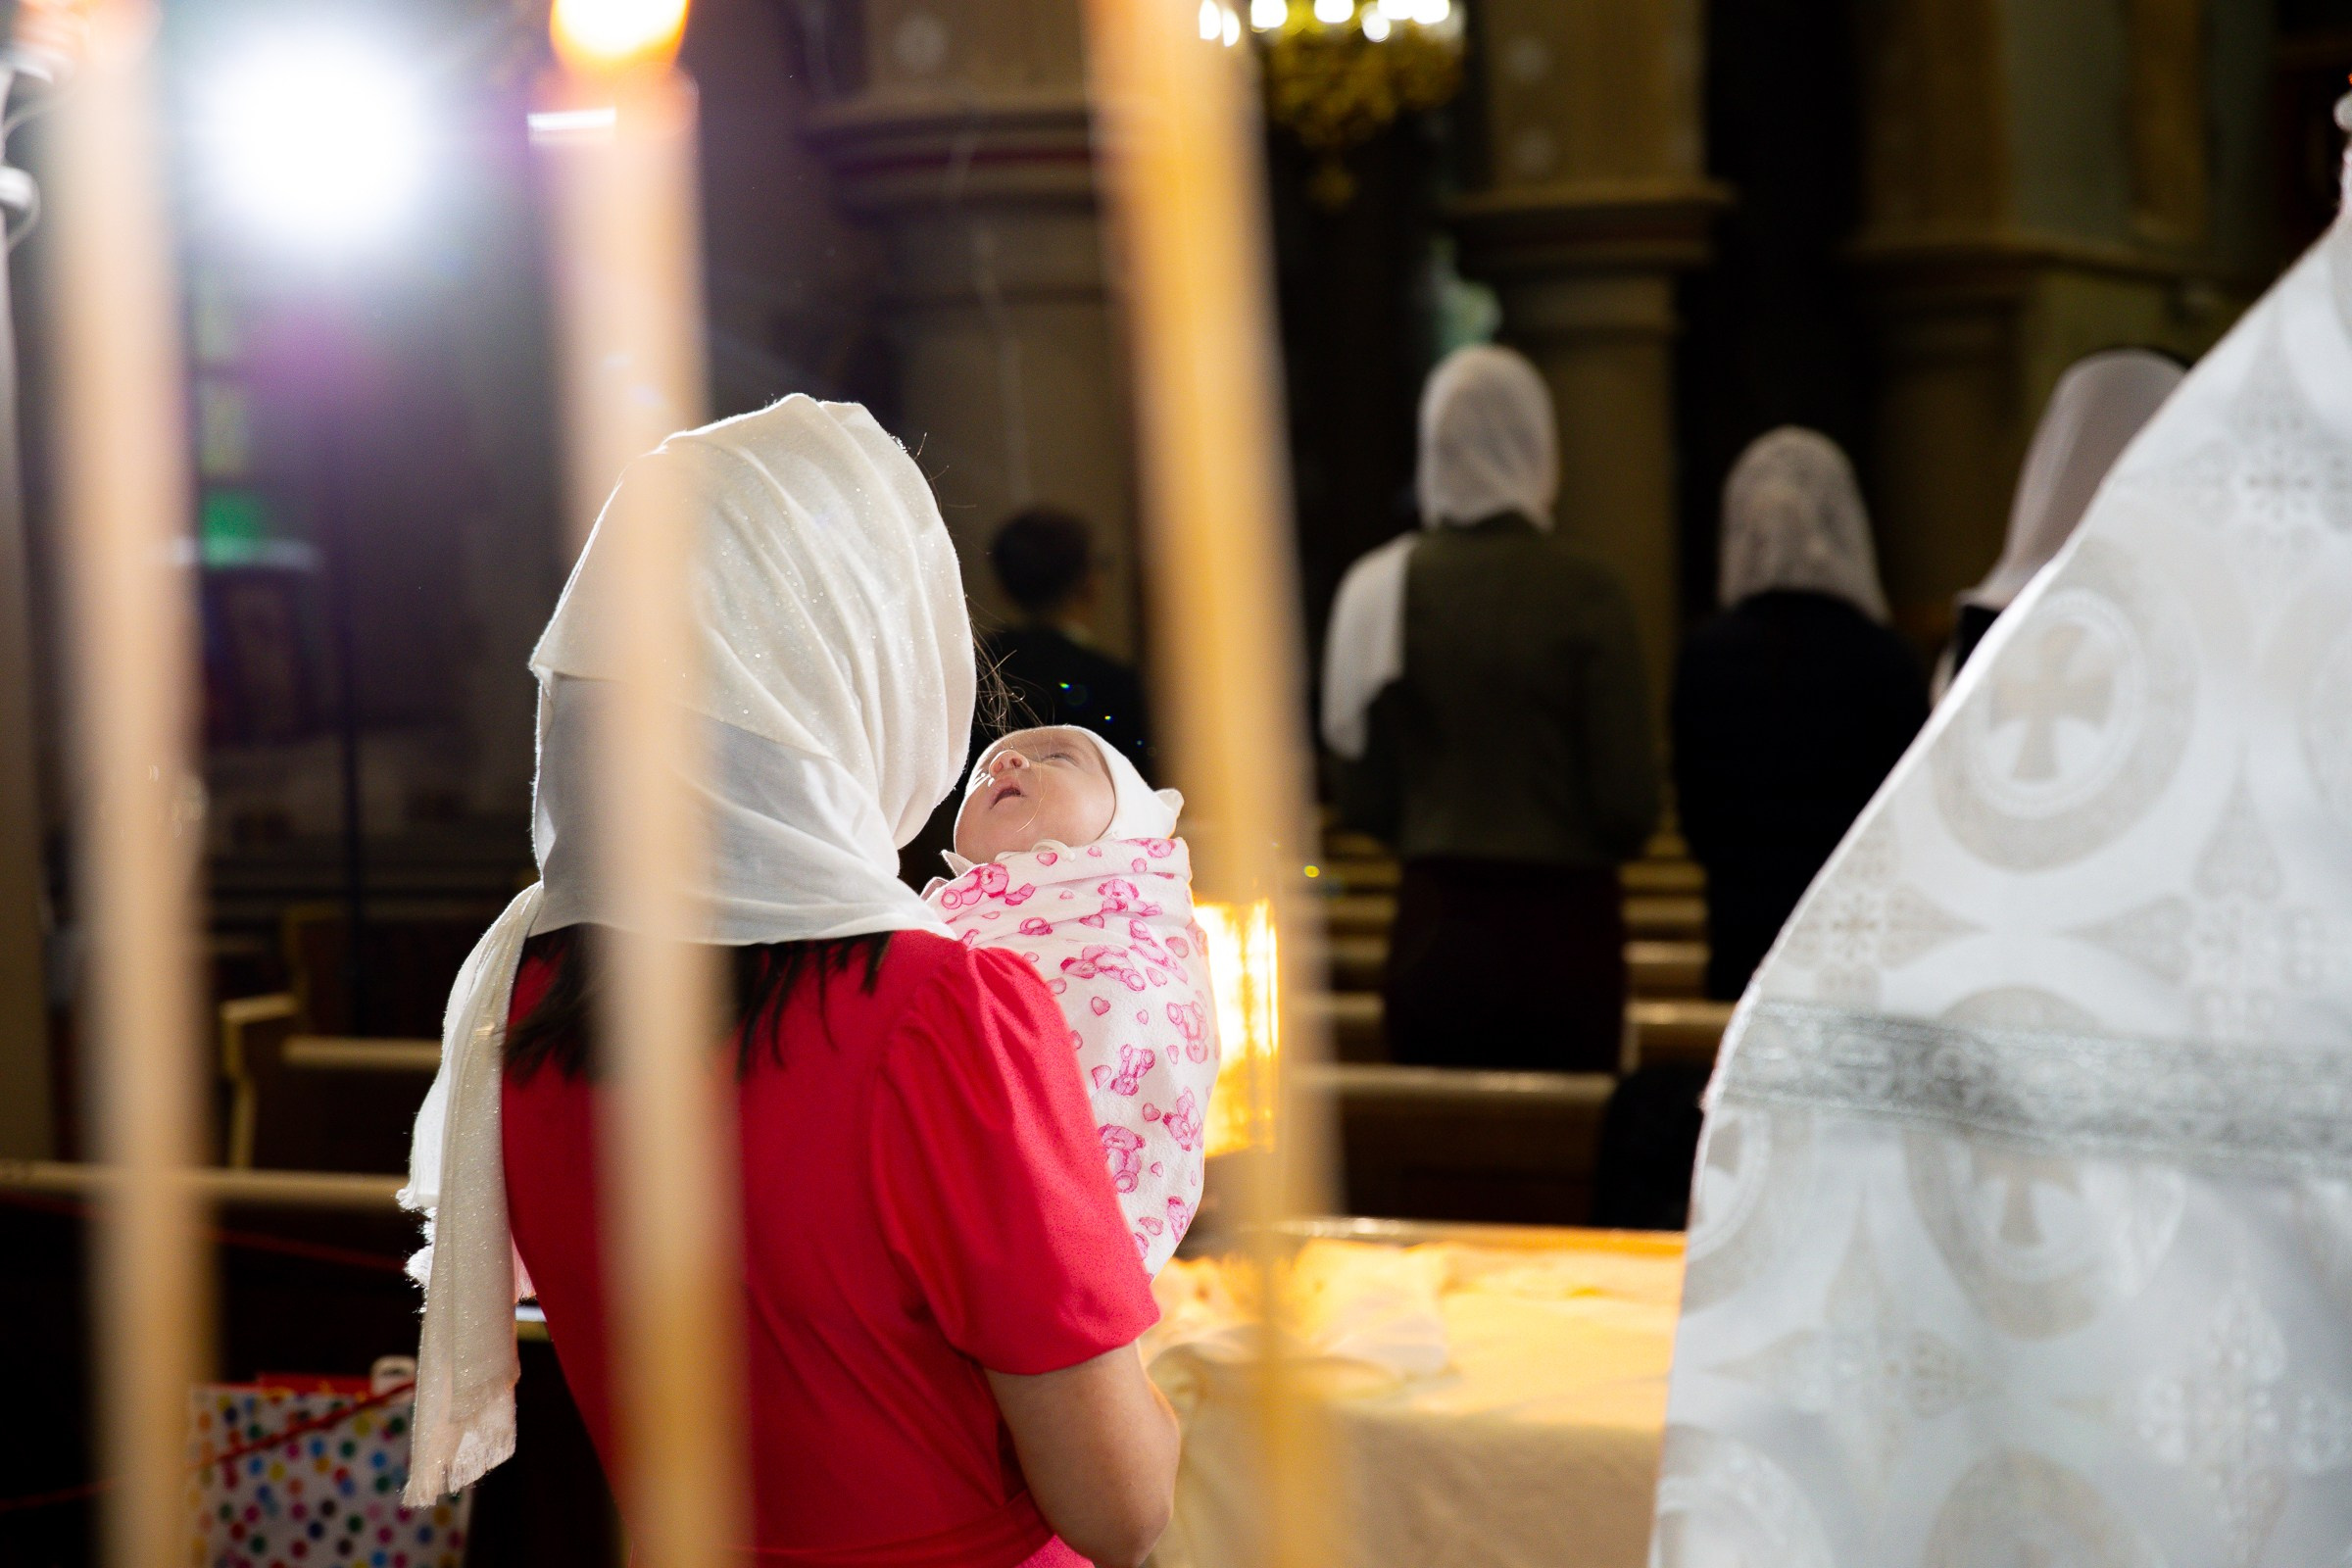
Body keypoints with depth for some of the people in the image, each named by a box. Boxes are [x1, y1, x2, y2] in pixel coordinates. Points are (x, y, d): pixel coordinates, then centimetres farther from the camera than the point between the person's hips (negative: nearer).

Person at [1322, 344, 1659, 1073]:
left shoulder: (1382, 586, -2)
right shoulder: (1583, 590, -10)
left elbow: (1364, 802, 3)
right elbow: (1629, 802, -9)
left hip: (1433, 923, 3)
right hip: (1560, 923, -3)